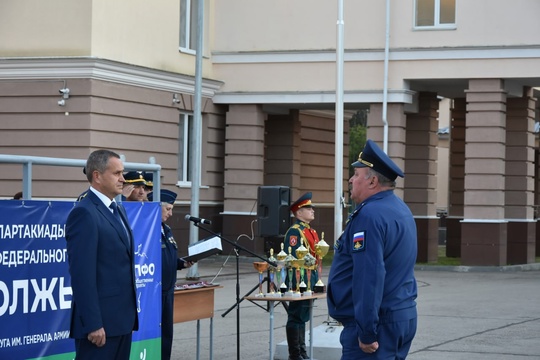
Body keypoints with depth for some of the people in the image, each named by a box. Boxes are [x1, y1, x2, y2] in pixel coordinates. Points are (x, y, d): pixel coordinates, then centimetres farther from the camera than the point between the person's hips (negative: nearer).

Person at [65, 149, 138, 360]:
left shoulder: (118, 211, 17)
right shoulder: (84, 213, -13)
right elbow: (82, 273, -19)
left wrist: (131, 313, 17)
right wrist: (93, 324, -22)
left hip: (122, 318, 9)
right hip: (100, 320, -9)